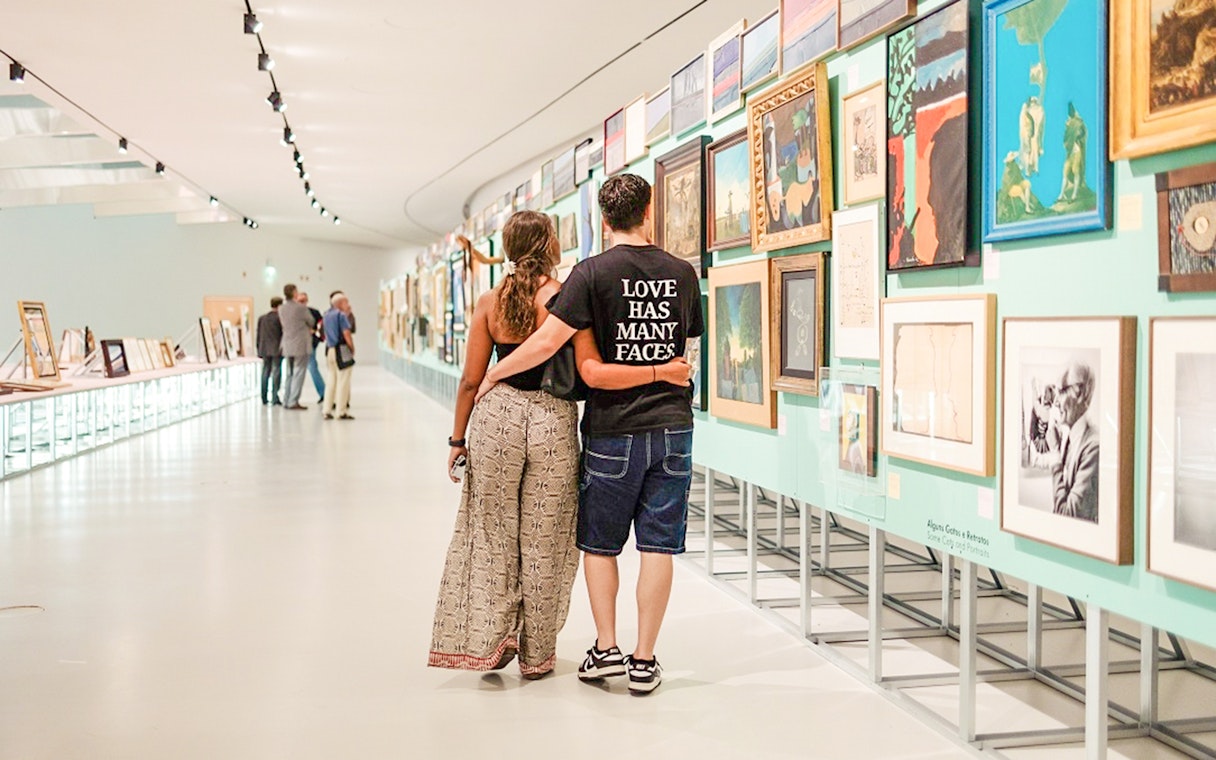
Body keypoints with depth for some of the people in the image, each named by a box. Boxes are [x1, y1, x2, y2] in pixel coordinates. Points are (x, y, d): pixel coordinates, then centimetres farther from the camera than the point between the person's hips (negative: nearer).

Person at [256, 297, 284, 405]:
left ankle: (264, 398, 13)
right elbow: (284, 333, -9)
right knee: (276, 372, -2)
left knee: (265, 372, 10)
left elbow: (259, 335, 10)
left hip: (265, 350, 5)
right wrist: (283, 348, -2)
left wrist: (259, 350, 15)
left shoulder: (262, 318, 8)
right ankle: (275, 398, -6)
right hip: (276, 350, -5)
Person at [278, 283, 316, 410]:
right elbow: (311, 322, -1)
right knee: (298, 374, -3)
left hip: (287, 346, 6)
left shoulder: (281, 309, 5)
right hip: (300, 345, -6)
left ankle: (287, 401, 14)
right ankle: (293, 401, -6)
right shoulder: (301, 308, -14)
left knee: (290, 374, 14)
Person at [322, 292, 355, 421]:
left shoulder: (327, 315, 13)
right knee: (343, 381, -2)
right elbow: (346, 334, -16)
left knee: (331, 381, 13)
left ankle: (327, 410, 13)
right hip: (341, 350, -8)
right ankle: (340, 412, -1)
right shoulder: (341, 315, -10)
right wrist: (352, 348, -4)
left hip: (329, 350, 8)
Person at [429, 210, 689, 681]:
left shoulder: (490, 303, 0)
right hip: (553, 421, -1)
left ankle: (492, 637, 11)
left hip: (497, 417, 2)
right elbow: (592, 373, -16)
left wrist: (457, 438, 13)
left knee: (492, 534, 17)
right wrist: (661, 372, -13)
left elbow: (471, 380, 3)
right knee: (543, 542, 10)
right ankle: (536, 655, 20)